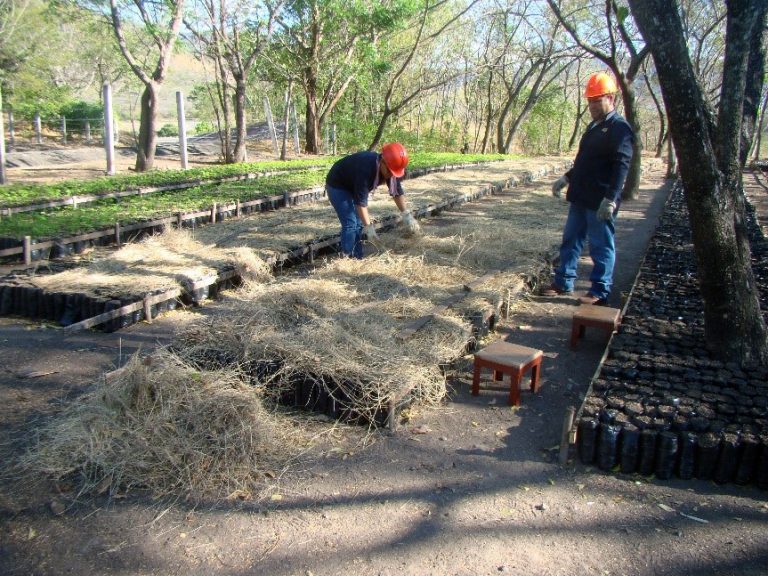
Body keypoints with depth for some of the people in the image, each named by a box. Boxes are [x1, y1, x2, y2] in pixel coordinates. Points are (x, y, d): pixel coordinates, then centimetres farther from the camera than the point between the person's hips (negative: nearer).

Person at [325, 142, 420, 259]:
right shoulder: (365, 169, -39)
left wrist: (406, 215, -11)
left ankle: (357, 258, 14)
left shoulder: (391, 168, -16)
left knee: (359, 223, 7)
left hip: (353, 187, 8)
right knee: (350, 224, -17)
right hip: (337, 186, -8)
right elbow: (360, 201, -39)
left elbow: (397, 191, -4)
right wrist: (368, 227, -40)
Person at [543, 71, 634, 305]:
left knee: (601, 246, -1)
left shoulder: (619, 128, -12)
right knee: (570, 240, 14)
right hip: (580, 198, 9)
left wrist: (610, 198, -27)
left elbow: (621, 166, -20)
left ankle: (600, 292, 8)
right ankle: (563, 283, 24)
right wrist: (566, 178, 19)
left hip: (600, 202, -9)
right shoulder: (594, 126, 17)